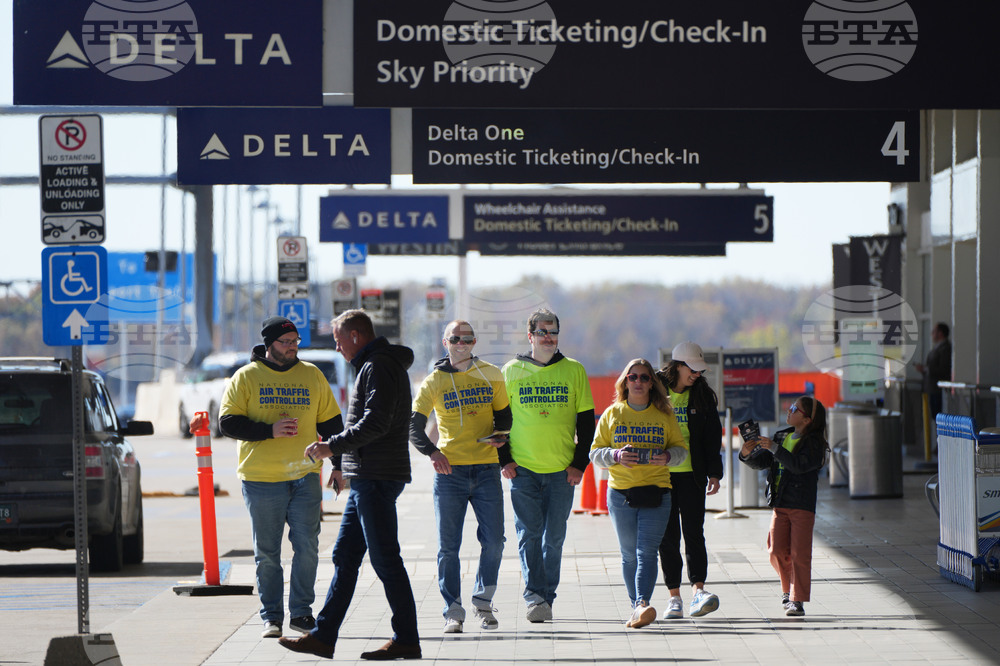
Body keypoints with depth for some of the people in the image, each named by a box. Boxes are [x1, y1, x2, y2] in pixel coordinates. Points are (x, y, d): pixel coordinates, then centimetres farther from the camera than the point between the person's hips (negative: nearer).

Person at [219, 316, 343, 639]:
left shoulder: (312, 375, 10)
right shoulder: (246, 377, 3)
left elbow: (331, 424, 15)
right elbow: (228, 423, -4)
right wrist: (270, 431, -15)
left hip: (305, 476, 2)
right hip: (261, 479, -2)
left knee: (307, 546, -3)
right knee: (267, 553, 3)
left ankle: (301, 612, 7)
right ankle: (271, 616, 10)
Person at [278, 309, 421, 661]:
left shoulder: (378, 367, -12)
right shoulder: (375, 365, 21)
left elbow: (375, 423, -22)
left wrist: (332, 447, -18)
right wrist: (343, 464, 26)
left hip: (377, 478, -11)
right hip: (366, 477, 11)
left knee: (385, 559, -7)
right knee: (345, 557, 10)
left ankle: (406, 639, -3)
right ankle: (323, 636, 13)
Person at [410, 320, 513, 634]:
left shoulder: (491, 376, 8)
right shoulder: (434, 381, 4)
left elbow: (504, 414, 19)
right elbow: (414, 425, 1)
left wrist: (500, 437, -3)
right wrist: (432, 452, -16)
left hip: (486, 469, 1)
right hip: (449, 469, -1)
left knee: (493, 542, -2)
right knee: (448, 546, -2)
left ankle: (483, 602, 16)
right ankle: (453, 611, 4)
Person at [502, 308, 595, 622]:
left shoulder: (574, 371, 6)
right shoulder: (511, 371, 5)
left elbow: (586, 422, 8)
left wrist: (579, 464, 0)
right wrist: (503, 461, 0)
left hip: (562, 470, 1)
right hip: (523, 469, -1)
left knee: (554, 537, 4)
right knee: (529, 534, -8)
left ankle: (546, 598, 13)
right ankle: (534, 596, -11)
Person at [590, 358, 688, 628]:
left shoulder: (664, 415, 8)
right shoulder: (612, 414, 9)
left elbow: (681, 448, 12)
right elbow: (595, 452, 8)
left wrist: (668, 456, -11)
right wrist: (615, 456, -13)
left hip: (656, 493, -1)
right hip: (621, 493, 1)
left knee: (647, 552, -14)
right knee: (629, 555, 5)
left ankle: (641, 605, -26)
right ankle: (637, 607, 14)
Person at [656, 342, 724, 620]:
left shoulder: (702, 396, 6)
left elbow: (712, 437, 9)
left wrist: (714, 473, 1)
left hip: (691, 474, 1)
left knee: (693, 533, -10)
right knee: (668, 537, 2)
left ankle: (698, 589, -17)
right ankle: (674, 596, 6)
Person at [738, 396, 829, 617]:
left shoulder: (814, 443, -7)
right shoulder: (782, 437, 13)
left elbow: (799, 465, -22)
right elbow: (762, 462, 11)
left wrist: (775, 449, -25)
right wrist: (747, 455, -9)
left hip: (802, 506, -5)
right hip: (780, 505, 5)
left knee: (799, 553, -6)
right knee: (777, 550, 0)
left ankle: (797, 600, -2)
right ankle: (788, 588, 23)